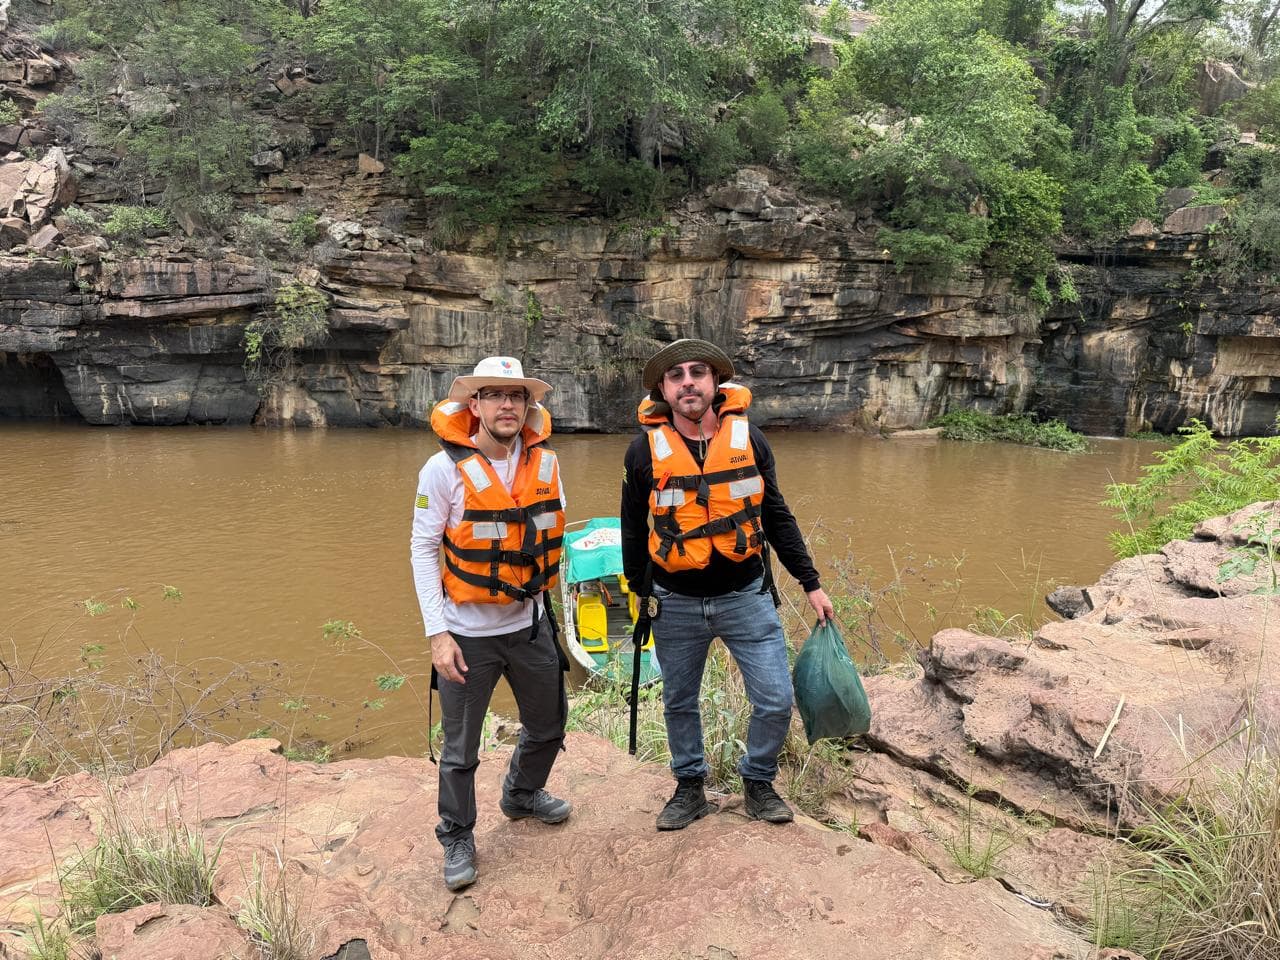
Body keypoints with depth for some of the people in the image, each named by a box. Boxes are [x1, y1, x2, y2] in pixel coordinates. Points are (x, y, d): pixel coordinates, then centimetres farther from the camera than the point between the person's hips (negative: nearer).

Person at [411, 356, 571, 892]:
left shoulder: (544, 462, -3)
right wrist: (437, 633, -16)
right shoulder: (445, 469, -16)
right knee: (460, 749, 9)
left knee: (548, 725, 22)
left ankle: (522, 795, 51)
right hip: (468, 633, -4)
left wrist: (555, 608, 12)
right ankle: (457, 839, 33)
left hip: (530, 625, 5)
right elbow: (423, 550, -12)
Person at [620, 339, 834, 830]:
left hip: (746, 596, 1)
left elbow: (776, 517, 5)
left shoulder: (748, 439, -5)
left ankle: (758, 782, 30)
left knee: (775, 701, 3)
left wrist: (811, 583, 6)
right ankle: (689, 787, 38)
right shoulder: (645, 450, -8)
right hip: (675, 604, 0)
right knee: (679, 704, 15)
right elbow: (633, 530, 5)